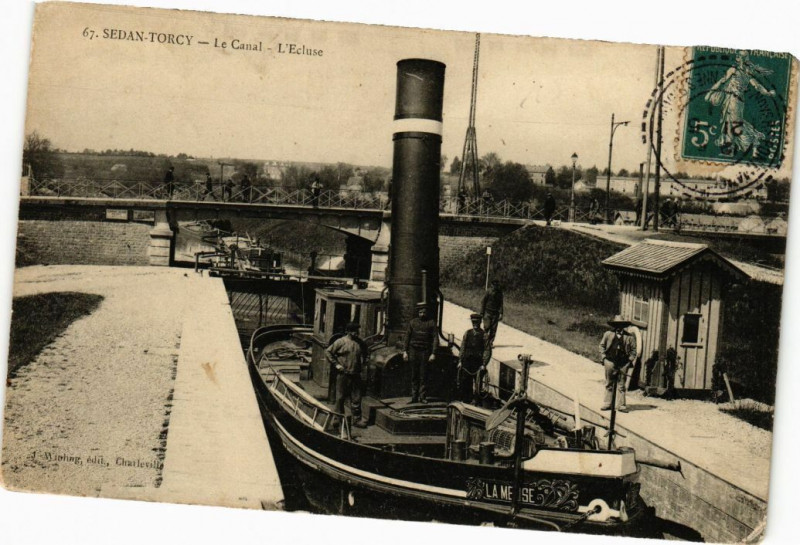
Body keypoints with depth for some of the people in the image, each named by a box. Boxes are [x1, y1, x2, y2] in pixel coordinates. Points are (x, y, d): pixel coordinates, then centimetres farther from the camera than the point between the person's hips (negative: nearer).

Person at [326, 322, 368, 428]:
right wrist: (336, 364, -8)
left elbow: (364, 354, 28)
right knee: (340, 397, 7)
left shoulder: (360, 343, 8)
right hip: (343, 374, -3)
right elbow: (328, 352, -3)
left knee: (356, 398, 4)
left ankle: (357, 419, 10)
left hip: (355, 375, 3)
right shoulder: (340, 342, -7)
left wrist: (362, 362, 12)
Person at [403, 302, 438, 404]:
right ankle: (414, 397, 7)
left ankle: (422, 396, 4)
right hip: (413, 351, 2)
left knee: (424, 375, -2)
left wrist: (433, 353, -8)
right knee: (414, 375, 4)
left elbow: (435, 339, -1)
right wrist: (405, 351, 4)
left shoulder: (431, 323, 2)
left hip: (425, 352, -2)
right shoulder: (412, 322, 9)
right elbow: (407, 337, 11)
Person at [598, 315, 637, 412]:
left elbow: (633, 349, 9)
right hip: (610, 361, 0)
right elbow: (602, 345, 9)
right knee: (609, 384, 8)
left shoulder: (629, 336, 4)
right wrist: (604, 357, -1)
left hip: (623, 363, 0)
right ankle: (607, 403, 14)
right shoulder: (608, 334, 4)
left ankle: (621, 405, 7)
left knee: (621, 385, 3)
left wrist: (630, 359, -1)